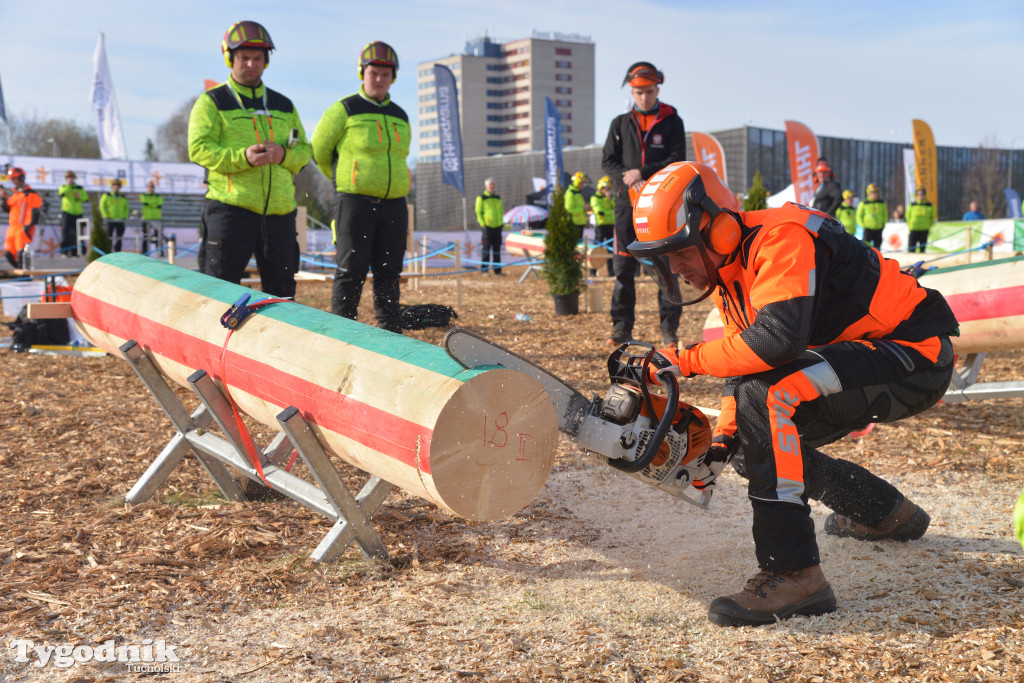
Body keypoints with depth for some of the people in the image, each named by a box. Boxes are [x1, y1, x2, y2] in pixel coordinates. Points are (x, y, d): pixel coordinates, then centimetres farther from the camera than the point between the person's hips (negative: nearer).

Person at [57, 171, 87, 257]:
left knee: (76, 234, 3)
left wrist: (79, 197, -10)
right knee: (65, 233, -8)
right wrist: (68, 184, -16)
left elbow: (86, 198, 7)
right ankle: (64, 252, -5)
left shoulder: (80, 188, 14)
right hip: (67, 213, -3)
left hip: (77, 213, 3)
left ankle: (75, 252, 9)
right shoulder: (63, 187, 8)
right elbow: (62, 193, -15)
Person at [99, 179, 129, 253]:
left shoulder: (123, 197, 13)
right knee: (108, 239, -8)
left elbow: (126, 208, 18)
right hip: (109, 221, -3)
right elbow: (102, 206, -2)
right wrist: (106, 217, -9)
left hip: (120, 221, 3)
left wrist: (124, 217, 4)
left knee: (118, 239, 3)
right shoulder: (106, 195, 2)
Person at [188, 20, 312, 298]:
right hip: (231, 208, -4)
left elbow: (304, 150, 16)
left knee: (282, 289, 8)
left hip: (280, 212, 4)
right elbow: (199, 149, -5)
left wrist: (283, 155, -8)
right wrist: (242, 158, -21)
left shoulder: (284, 106, 20)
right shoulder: (212, 102, 6)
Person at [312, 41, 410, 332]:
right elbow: (319, 152, 7)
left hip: (394, 206, 5)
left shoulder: (401, 117, 16)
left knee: (389, 275, 7)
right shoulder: (343, 110, 0)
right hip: (355, 204, -5)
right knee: (351, 274, -5)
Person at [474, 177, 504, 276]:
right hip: (487, 227, -5)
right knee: (486, 248, -5)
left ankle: (497, 270, 7)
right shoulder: (481, 198, 0)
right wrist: (482, 224, -12)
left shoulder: (498, 199, 17)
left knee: (497, 248, 4)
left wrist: (502, 223, 12)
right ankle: (484, 270, -1)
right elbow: (478, 213, -3)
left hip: (497, 227, 5)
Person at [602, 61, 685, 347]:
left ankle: (669, 328, 2)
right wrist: (628, 180, -12)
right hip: (628, 202, 2)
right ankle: (622, 326, 6)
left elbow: (677, 160, -2)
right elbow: (608, 161, 7)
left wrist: (642, 172, -13)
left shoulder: (672, 122, 6)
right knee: (624, 266, 0)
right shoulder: (620, 123, 12)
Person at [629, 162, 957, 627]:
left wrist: (685, 360, -27)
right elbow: (743, 365, 9)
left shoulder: (780, 238, -23)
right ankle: (890, 516, 35)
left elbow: (777, 339, -37)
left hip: (915, 354, -10)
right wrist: (722, 441, -6)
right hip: (858, 360, 10)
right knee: (754, 442, 14)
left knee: (765, 399, -29)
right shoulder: (725, 273, 8)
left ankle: (793, 574, -29)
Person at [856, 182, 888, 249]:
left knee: (877, 248, 5)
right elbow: (859, 216, 5)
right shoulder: (863, 203, -1)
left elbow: (885, 215, 20)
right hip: (868, 229, -3)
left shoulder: (882, 203, 9)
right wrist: (863, 226, -5)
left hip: (878, 229, 4)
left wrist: (883, 225, 7)